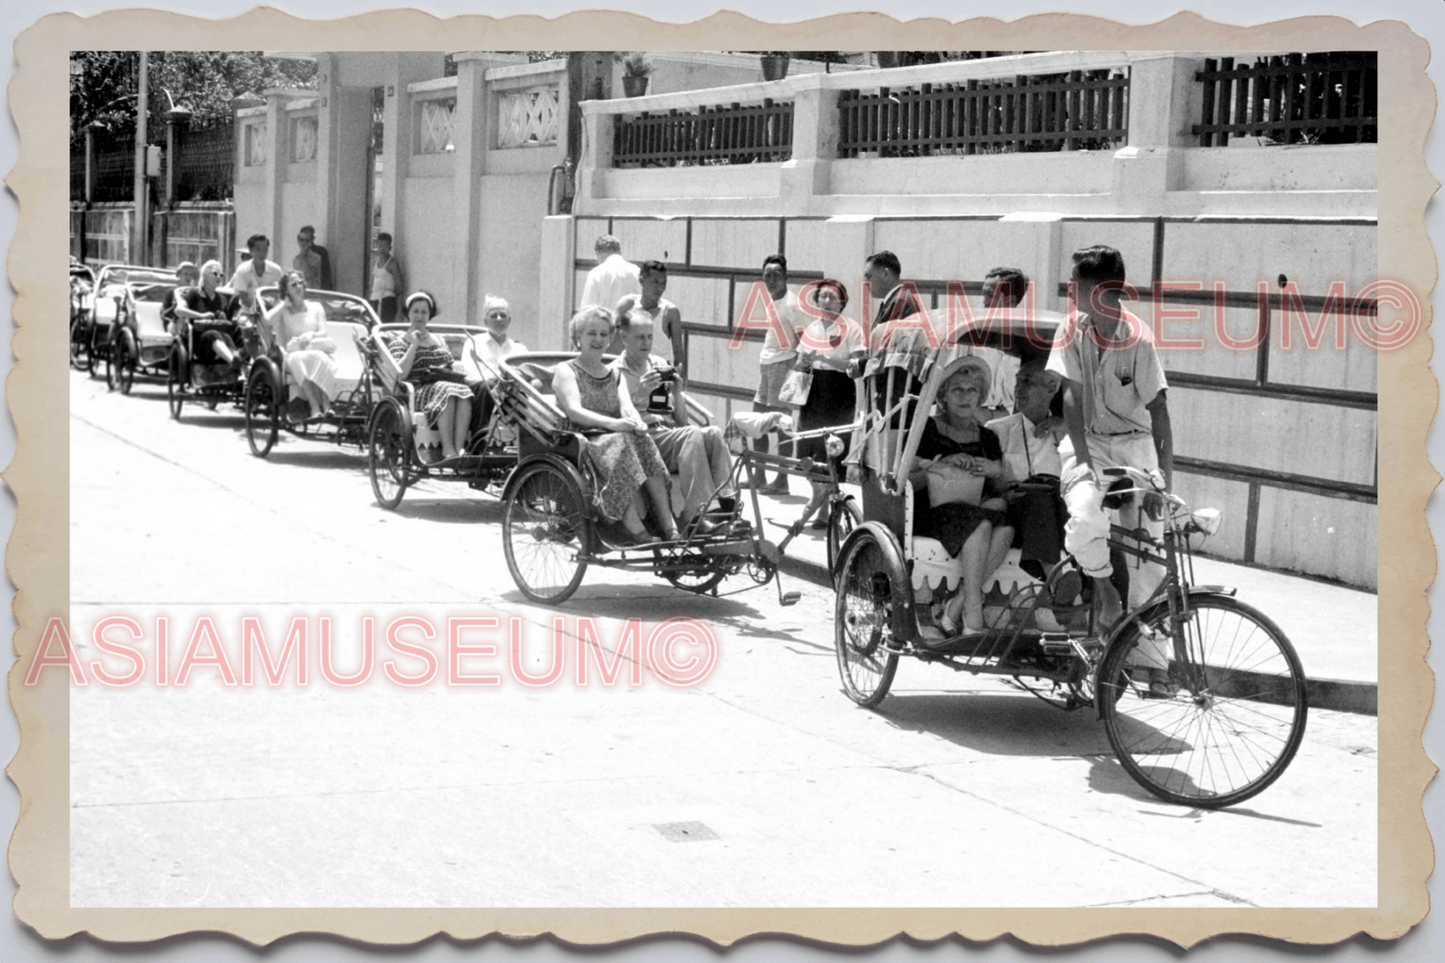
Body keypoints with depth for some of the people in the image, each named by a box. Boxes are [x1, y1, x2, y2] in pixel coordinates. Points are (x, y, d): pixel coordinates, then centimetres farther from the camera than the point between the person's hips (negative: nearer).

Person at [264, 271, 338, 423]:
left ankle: (326, 404, -46)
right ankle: (314, 406, -48)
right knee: (297, 359, -38)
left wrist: (311, 335, -15)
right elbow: (268, 320, -5)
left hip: (318, 351, 1)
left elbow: (323, 333, 8)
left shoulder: (315, 308, 21)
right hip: (292, 354, -1)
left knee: (321, 358, -37)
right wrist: (284, 303, 7)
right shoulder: (282, 310, 17)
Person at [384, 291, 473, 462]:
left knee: (464, 391, -33)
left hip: (445, 383, 4)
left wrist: (453, 372, 1)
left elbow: (453, 368, 25)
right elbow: (400, 373, -5)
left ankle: (459, 448, -43)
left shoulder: (439, 341, 28)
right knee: (446, 391, -38)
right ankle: (448, 451, -44)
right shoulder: (399, 342, 11)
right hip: (417, 390, -4)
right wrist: (413, 346, -5)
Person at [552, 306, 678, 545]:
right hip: (581, 443, -5)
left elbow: (627, 406, 5)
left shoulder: (614, 375, 23)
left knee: (640, 438, -29)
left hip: (616, 439, 5)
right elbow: (574, 411, -12)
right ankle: (631, 524, -45)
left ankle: (668, 524, -37)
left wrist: (636, 421, -21)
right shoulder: (566, 371, 5)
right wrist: (612, 423, -28)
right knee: (623, 441, -35)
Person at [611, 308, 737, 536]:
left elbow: (681, 421, 19)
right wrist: (639, 395, -19)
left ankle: (728, 506, -30)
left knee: (714, 433, -24)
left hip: (670, 436, 5)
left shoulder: (661, 365, 21)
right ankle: (694, 516, -38)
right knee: (693, 434, -31)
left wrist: (677, 393, 1)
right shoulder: (615, 373, 5)